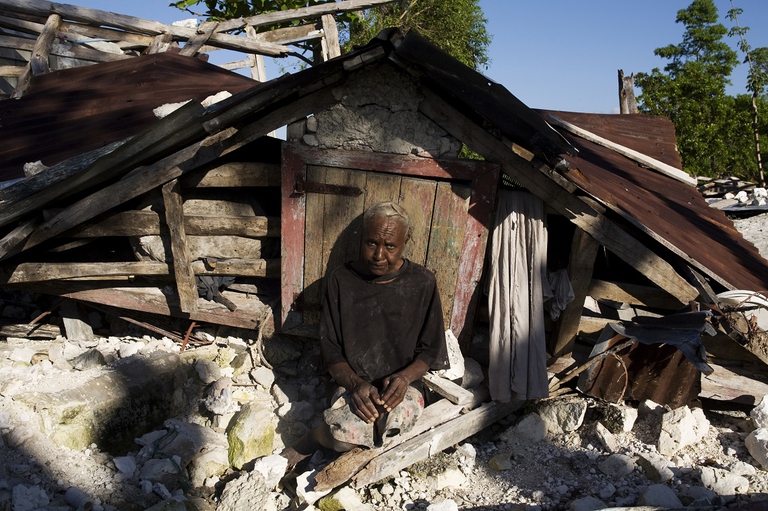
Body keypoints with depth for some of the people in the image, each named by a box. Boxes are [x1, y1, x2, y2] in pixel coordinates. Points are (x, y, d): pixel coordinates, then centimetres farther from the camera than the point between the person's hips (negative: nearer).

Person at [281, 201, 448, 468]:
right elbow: (330, 350, -1)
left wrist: (404, 377, -19)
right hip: (353, 383, -1)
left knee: (394, 422, -35)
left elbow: (430, 350, 2)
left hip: (403, 385, 1)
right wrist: (356, 384, -19)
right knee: (344, 432, -34)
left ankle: (314, 439, -7)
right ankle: (307, 445, 2)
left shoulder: (423, 283, -4)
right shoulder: (341, 280, -3)